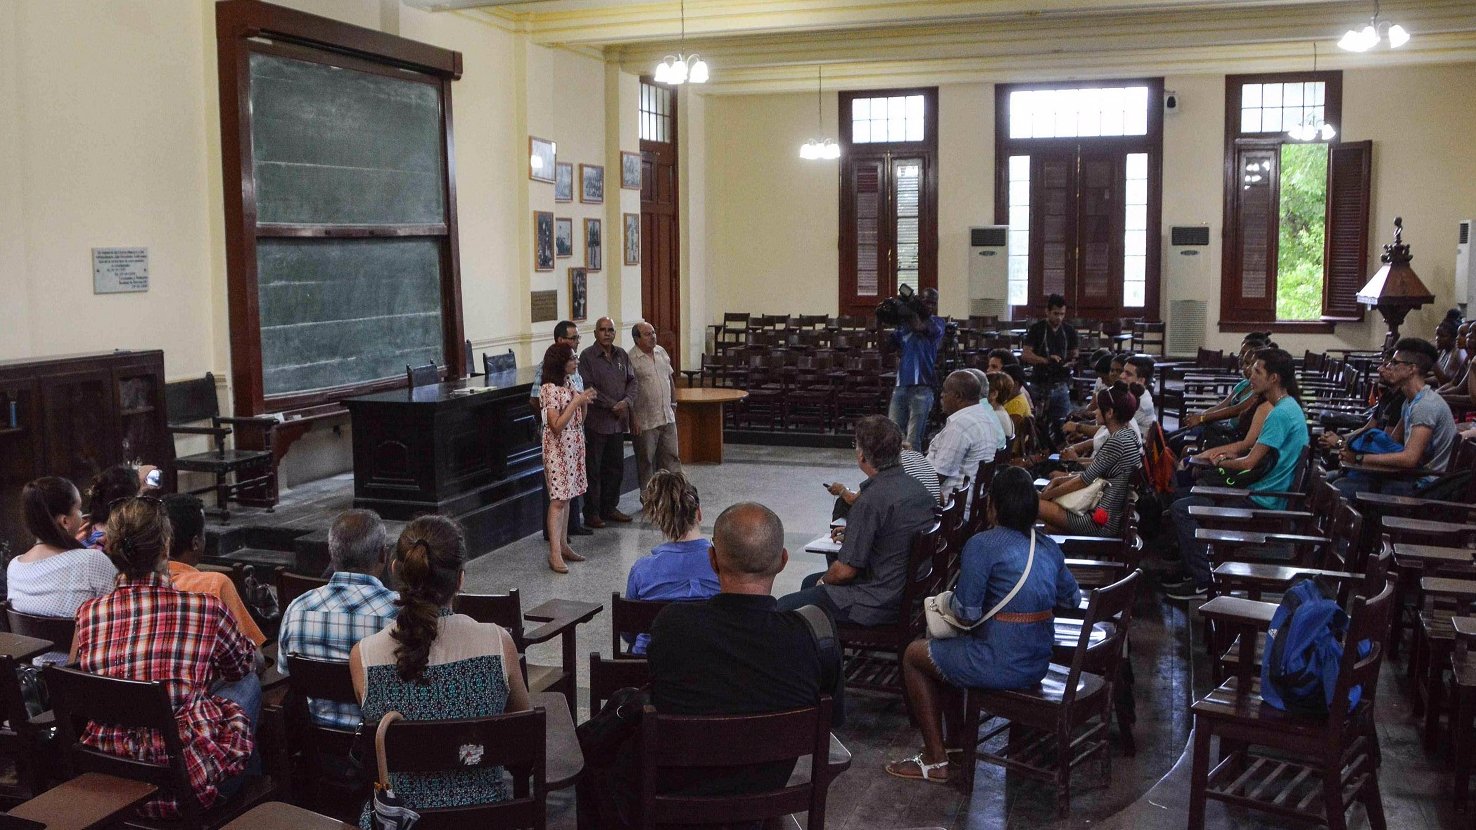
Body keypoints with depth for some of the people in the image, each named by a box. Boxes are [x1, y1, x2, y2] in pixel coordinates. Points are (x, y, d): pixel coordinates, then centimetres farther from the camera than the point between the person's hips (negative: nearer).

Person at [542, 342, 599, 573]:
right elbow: (556, 426, -20)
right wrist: (575, 402, -20)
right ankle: (555, 554, -8)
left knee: (566, 497, 12)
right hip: (558, 448, -8)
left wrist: (585, 402, -2)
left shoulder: (569, 383, 11)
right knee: (558, 500, -9)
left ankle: (563, 545, 20)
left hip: (574, 446, 8)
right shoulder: (549, 388, -15)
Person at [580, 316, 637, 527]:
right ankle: (592, 513, 7)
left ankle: (610, 508, 25)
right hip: (596, 421, -6)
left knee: (616, 468, 13)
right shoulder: (587, 357, -7)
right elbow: (588, 387, -14)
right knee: (593, 469, 0)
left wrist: (627, 401, -8)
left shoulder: (622, 355, 11)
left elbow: (632, 381, 11)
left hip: (618, 422, 6)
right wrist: (612, 405, -16)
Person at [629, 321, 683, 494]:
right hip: (645, 421, -6)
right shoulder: (631, 359, -13)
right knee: (646, 461, 6)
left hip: (667, 417, 6)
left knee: (671, 457, 10)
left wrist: (673, 404, 16)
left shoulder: (661, 352, 8)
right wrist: (633, 419, -16)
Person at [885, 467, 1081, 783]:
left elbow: (966, 613, -17)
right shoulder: (1049, 547, 4)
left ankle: (935, 759, 18)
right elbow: (1072, 599, 14)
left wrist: (951, 602, 4)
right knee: (944, 649, 30)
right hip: (1038, 664, 8)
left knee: (914, 654, 17)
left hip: (1000, 667, -8)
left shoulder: (983, 545, -17)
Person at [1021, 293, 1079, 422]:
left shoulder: (1069, 330, 8)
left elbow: (1073, 355, 15)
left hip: (1061, 385, 3)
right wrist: (1046, 360, -23)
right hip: (1041, 385, -3)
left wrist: (1070, 363, -9)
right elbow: (1025, 354, -9)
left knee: (1063, 420, 1)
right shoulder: (1036, 329, -3)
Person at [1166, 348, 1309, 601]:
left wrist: (1222, 463, -2)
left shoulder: (1281, 413, -21)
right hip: (1267, 495, 11)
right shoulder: (1290, 407, 11)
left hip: (1262, 503, -11)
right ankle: (1196, 567, 20)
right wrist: (1229, 458, 7)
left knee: (1182, 509, -13)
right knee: (1194, 492, 22)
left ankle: (1203, 581, -8)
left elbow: (1250, 462, -22)